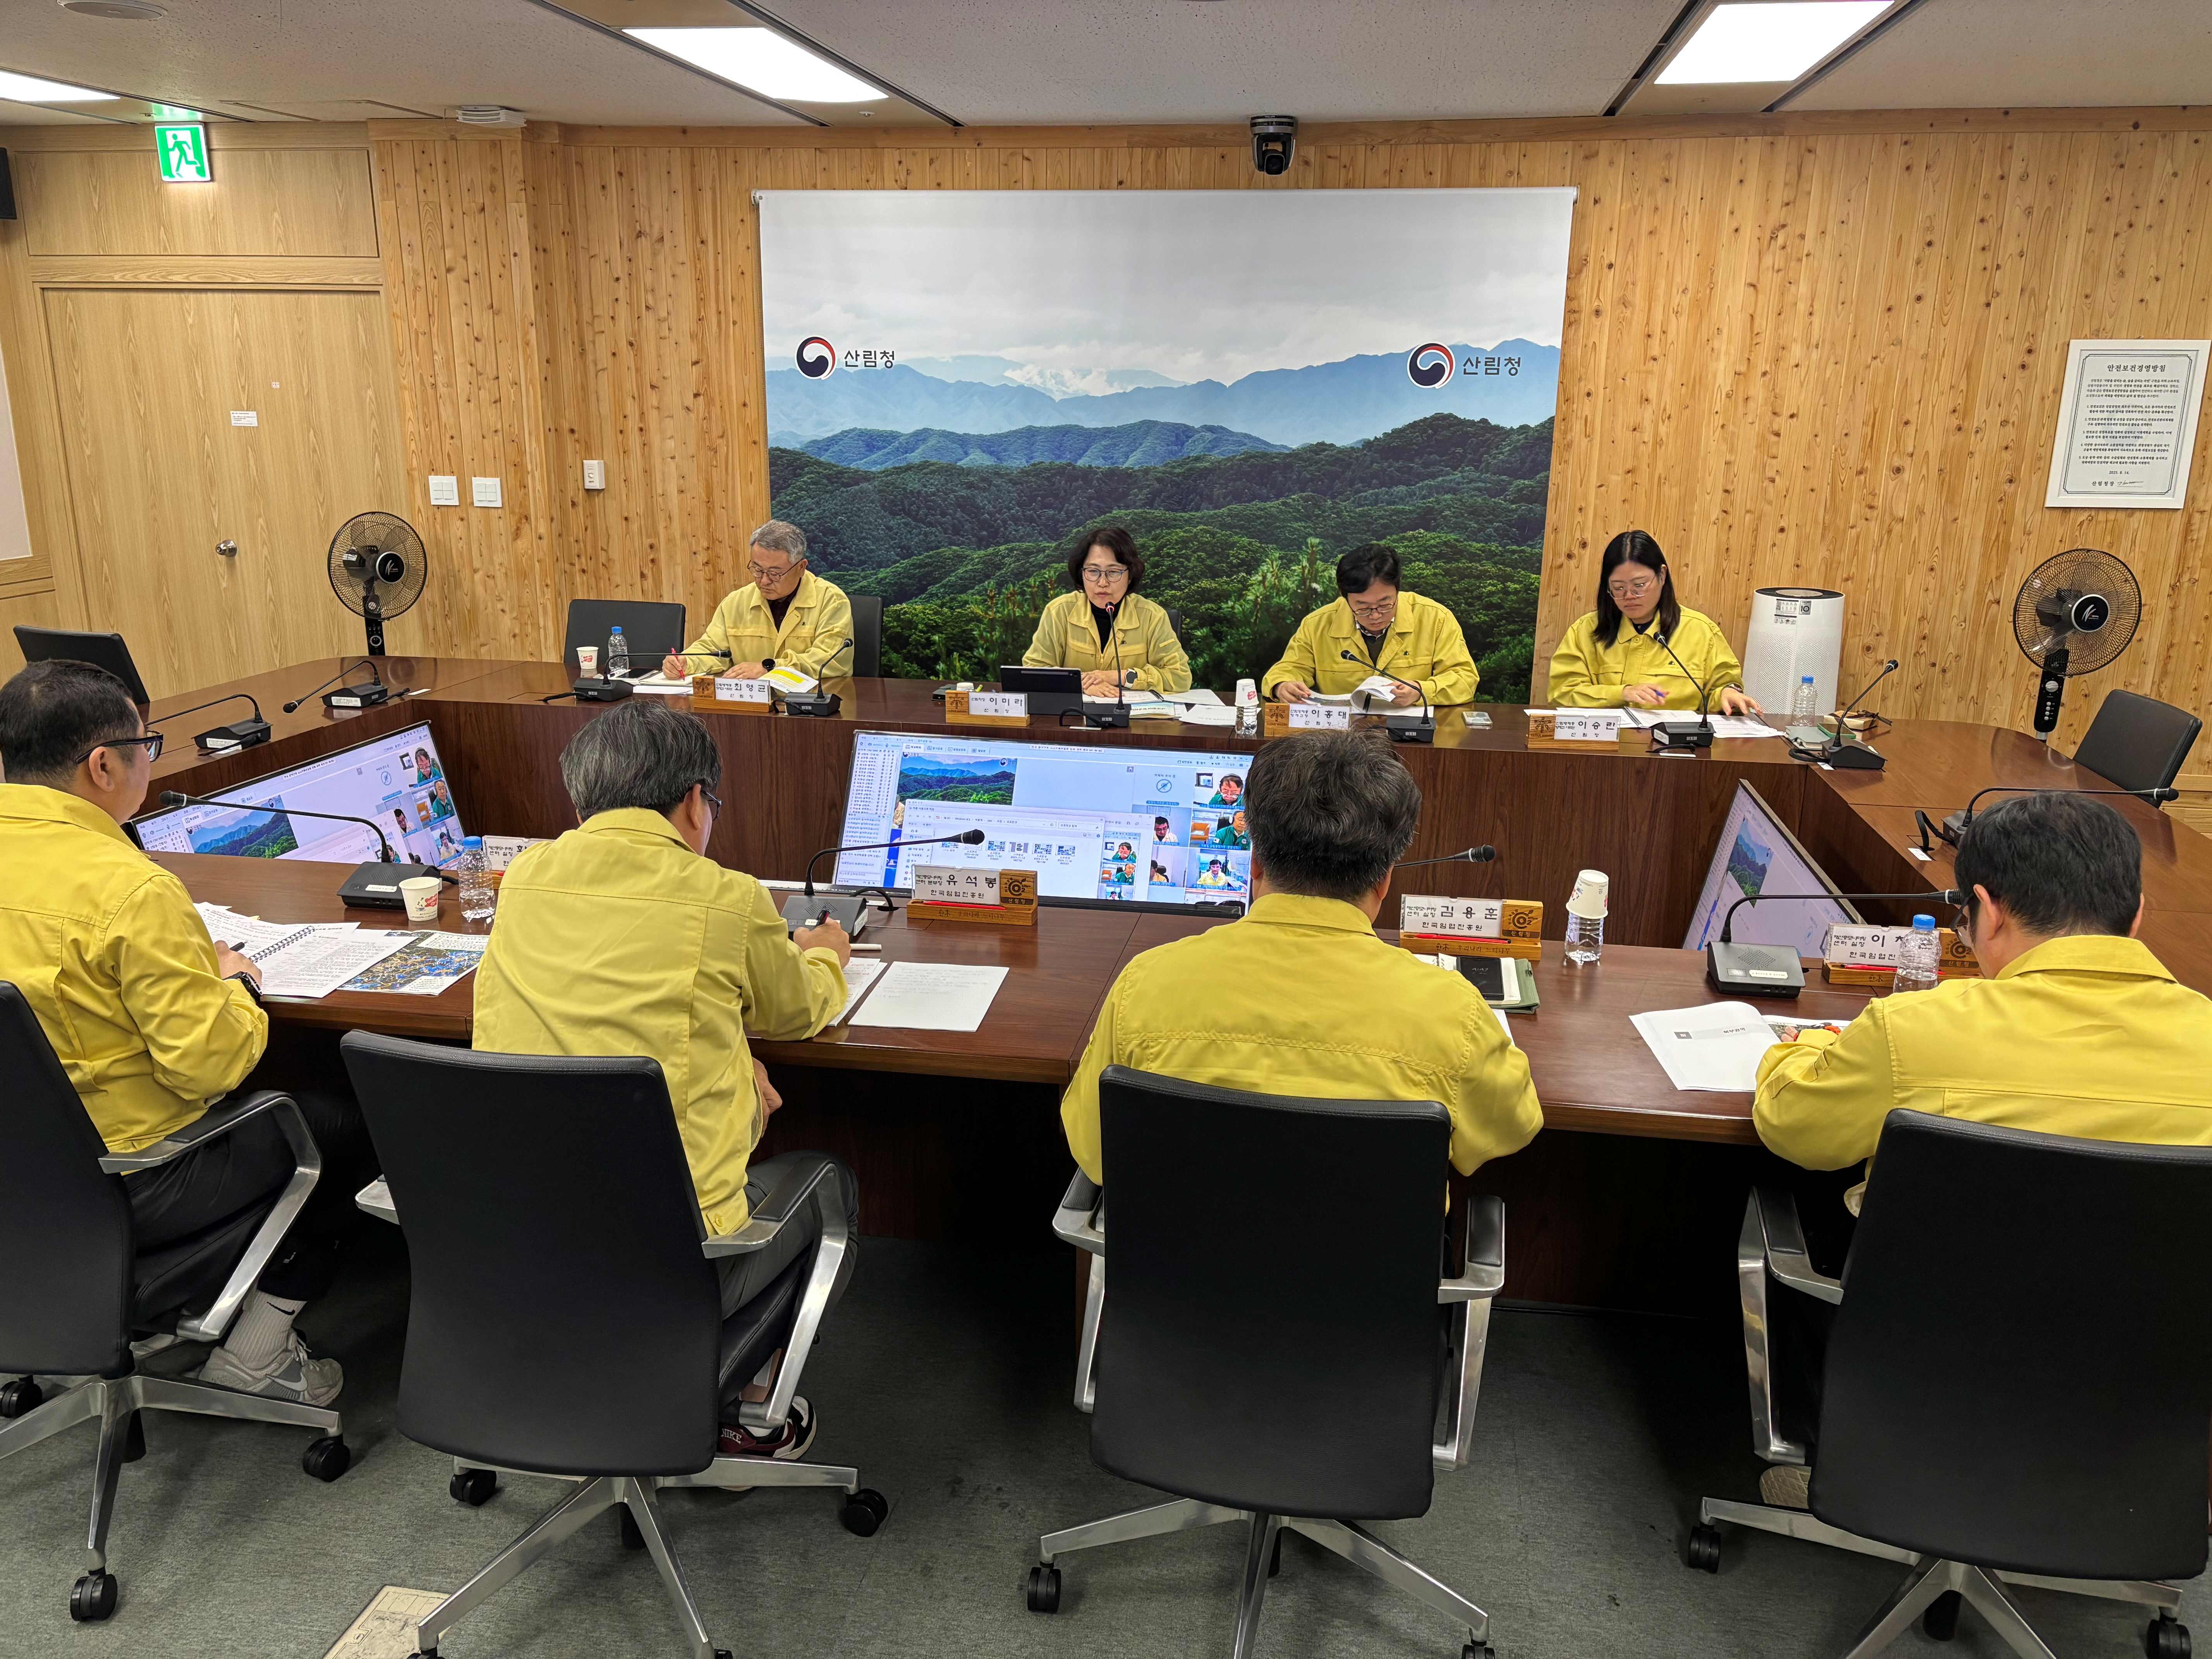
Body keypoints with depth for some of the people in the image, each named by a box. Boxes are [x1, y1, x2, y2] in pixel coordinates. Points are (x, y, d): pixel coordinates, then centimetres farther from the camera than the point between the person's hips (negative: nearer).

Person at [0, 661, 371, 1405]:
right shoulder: (132, 889, -26)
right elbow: (209, 1062, -23)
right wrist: (234, 984, -4)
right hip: (125, 1190, -8)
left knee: (271, 1080, 28)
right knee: (348, 1120, 10)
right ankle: (255, 1352, 13)